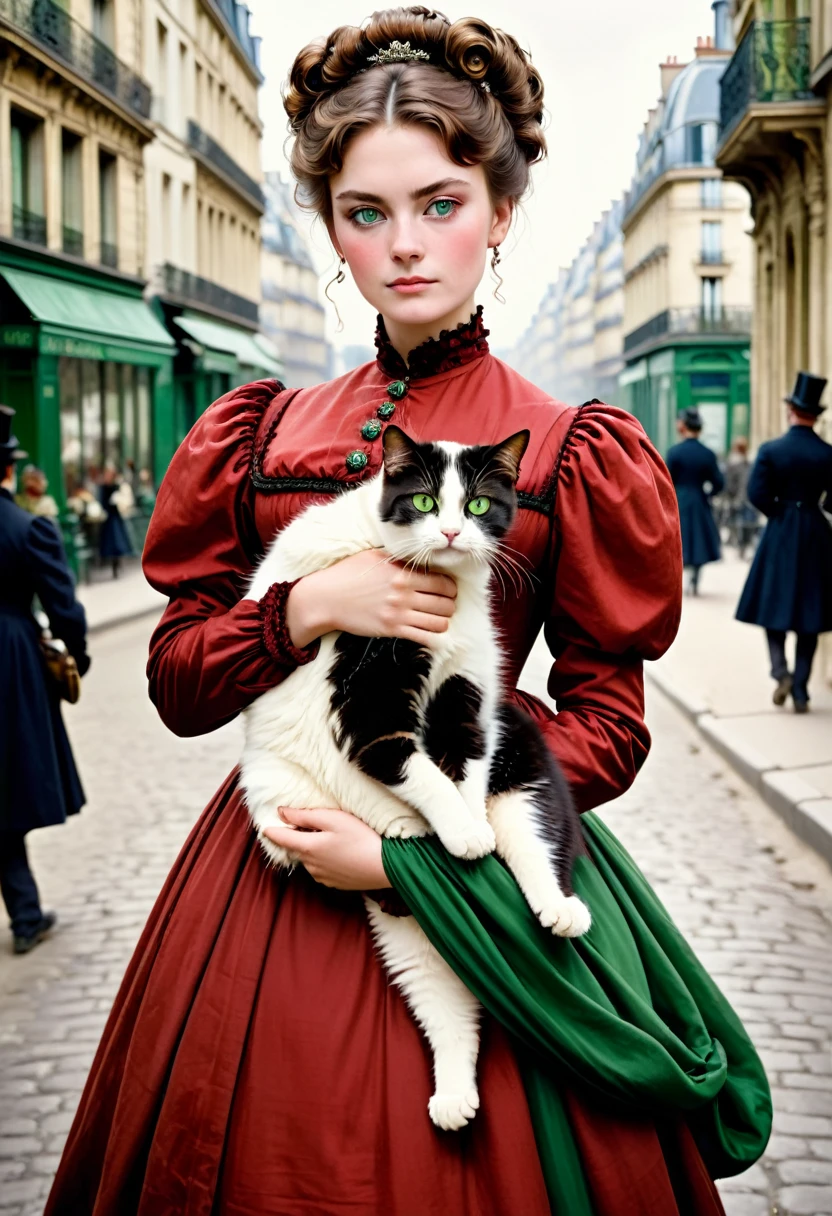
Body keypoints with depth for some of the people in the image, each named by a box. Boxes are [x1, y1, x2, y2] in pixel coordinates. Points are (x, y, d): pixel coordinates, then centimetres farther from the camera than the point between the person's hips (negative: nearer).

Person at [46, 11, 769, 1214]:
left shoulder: (571, 455, -2)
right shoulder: (264, 433, 7)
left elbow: (606, 725, -4)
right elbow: (177, 678, 6)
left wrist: (409, 853, -15)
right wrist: (308, 608, -13)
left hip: (472, 879, -3)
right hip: (269, 873, 3)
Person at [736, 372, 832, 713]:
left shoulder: (771, 450, -7)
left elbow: (756, 493, -11)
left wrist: (779, 514, 6)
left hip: (779, 533, -1)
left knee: (774, 605, 11)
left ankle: (781, 670, -11)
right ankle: (800, 691, 6)